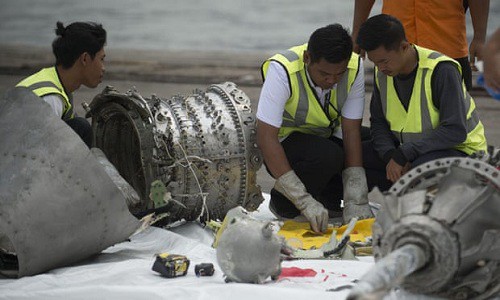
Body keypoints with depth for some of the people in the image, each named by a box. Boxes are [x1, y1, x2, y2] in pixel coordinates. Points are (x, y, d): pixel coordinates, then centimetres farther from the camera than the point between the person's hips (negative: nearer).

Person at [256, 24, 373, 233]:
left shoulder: (354, 67, -19)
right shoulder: (282, 71, -30)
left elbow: (351, 131, -18)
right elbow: (266, 137, -33)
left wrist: (355, 201, -26)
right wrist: (305, 201, -38)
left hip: (329, 137, 5)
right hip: (285, 140, -5)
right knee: (328, 156, -35)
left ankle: (328, 197, 1)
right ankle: (281, 202, -8)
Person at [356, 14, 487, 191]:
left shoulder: (441, 70, -23)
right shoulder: (383, 73, -2)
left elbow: (456, 131, -28)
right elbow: (378, 122, 4)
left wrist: (402, 155, -28)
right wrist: (391, 155, -18)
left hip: (459, 149, -7)